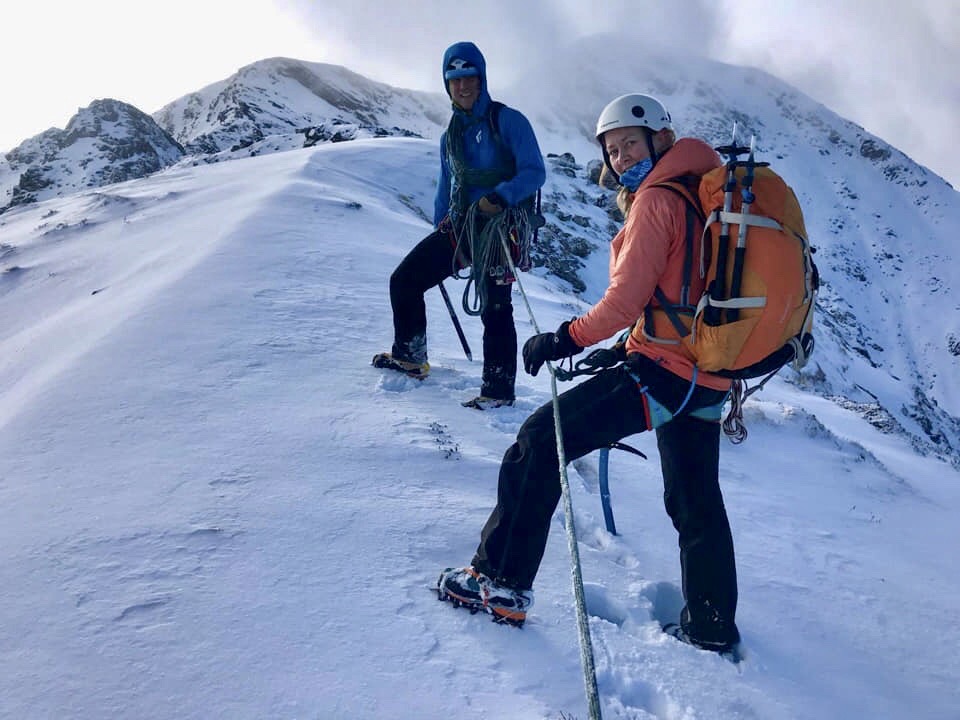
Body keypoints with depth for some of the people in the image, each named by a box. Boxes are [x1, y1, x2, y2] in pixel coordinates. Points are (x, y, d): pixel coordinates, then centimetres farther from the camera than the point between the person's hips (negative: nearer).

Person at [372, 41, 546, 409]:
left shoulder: (508, 121, -6)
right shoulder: (451, 134, 15)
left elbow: (534, 172, -13)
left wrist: (500, 197, -29)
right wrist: (439, 227, 17)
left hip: (500, 226, -7)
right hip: (459, 226, 7)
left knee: (494, 308, -14)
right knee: (404, 280, 7)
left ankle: (499, 390, -2)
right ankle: (409, 357, 23)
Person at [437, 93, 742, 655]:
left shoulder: (656, 199, -9)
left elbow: (627, 296, -17)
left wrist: (570, 337, -7)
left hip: (661, 369, -9)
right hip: (709, 377, 9)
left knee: (540, 441, -2)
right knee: (696, 502, 19)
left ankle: (502, 580, 2)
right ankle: (713, 627, 31)